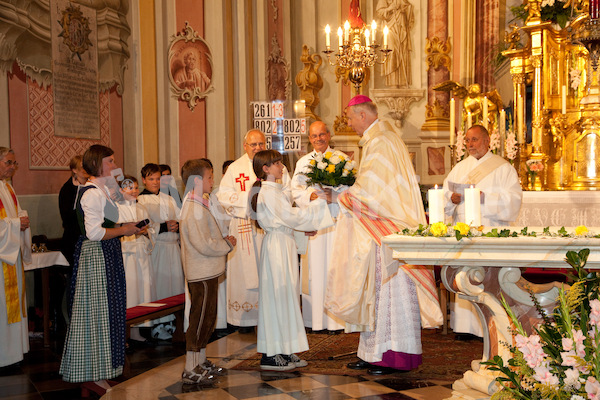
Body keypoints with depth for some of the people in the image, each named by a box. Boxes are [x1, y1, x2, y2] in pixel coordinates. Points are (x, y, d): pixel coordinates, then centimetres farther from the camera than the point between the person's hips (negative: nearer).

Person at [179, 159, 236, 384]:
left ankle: (200, 362, 28)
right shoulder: (195, 210, -20)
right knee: (200, 319, -3)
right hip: (202, 274, -10)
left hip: (206, 273, 10)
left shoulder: (196, 205, 14)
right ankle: (190, 370, 6)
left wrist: (223, 241, 9)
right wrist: (227, 245, -11)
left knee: (206, 318, 17)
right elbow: (204, 245, -24)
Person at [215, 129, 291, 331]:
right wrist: (250, 197, -12)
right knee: (246, 270, 1)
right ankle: (247, 317, 6)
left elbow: (288, 192, 5)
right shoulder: (235, 168, 7)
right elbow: (223, 195, -1)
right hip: (245, 228, -1)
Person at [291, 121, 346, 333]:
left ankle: (337, 317, 1)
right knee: (315, 267, 0)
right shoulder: (303, 162, 15)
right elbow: (295, 190, 6)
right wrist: (310, 194, -13)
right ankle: (316, 319, 5)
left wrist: (334, 191, -17)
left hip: (336, 219, -2)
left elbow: (352, 186, 0)